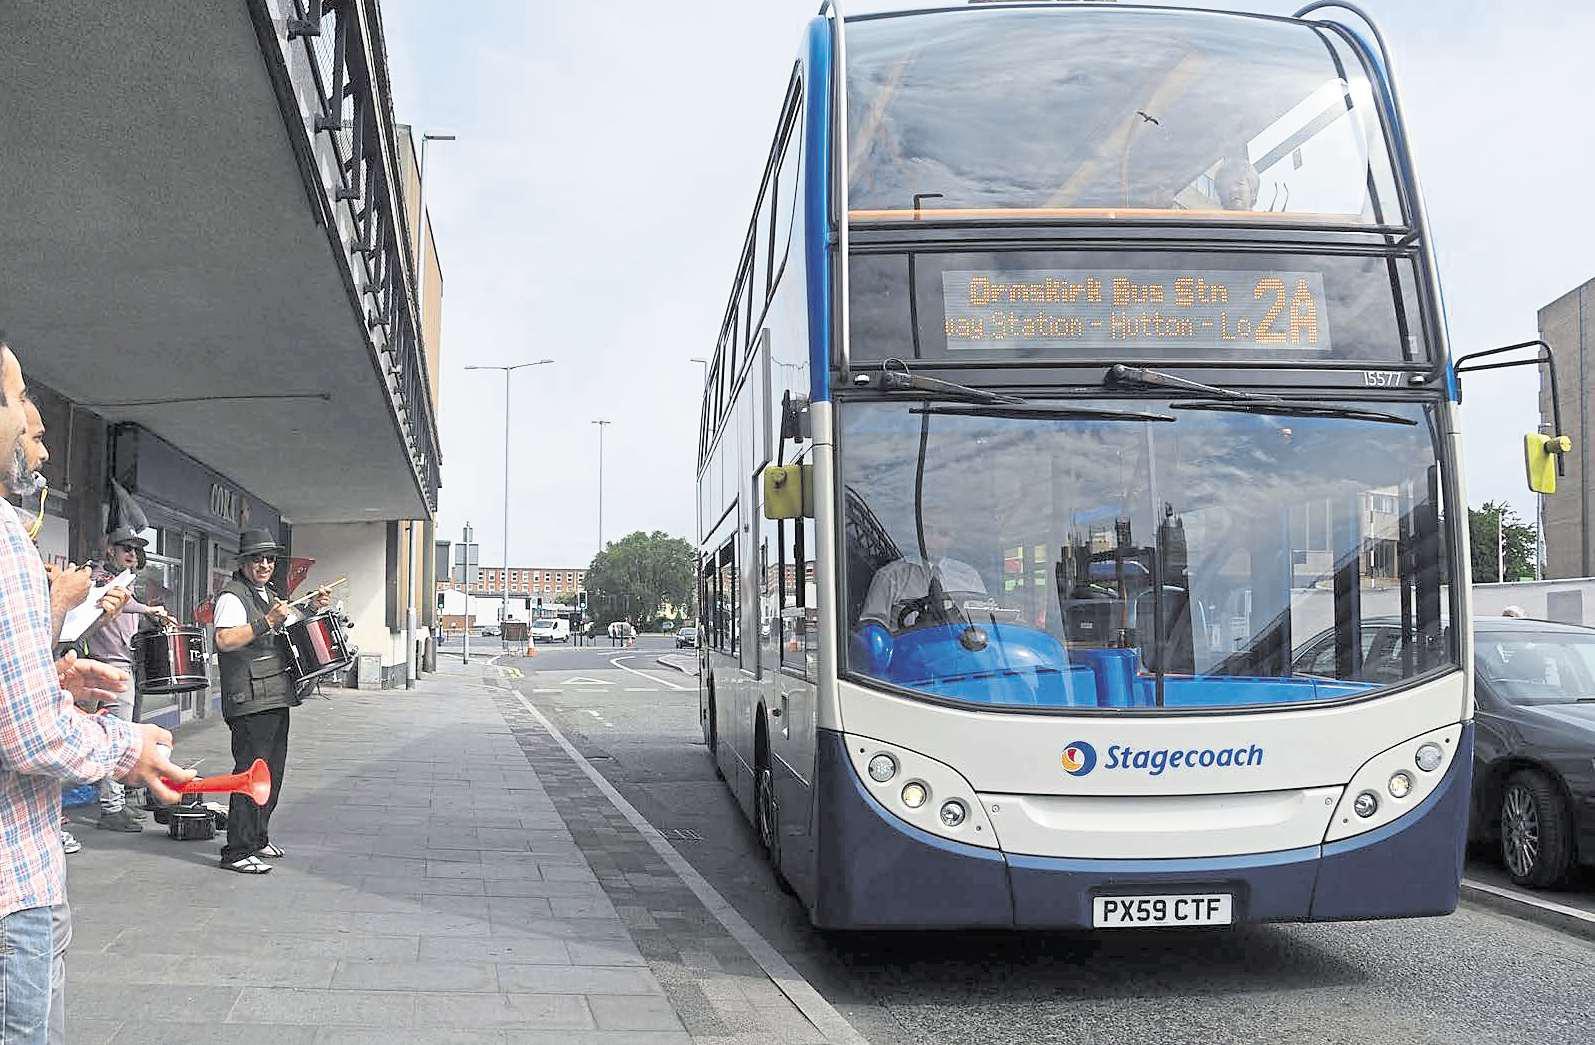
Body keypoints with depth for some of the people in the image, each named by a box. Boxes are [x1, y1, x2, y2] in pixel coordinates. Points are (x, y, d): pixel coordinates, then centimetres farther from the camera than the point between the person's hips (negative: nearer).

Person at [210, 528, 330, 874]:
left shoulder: (270, 595, 20)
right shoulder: (232, 596, -9)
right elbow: (224, 640, -24)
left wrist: (313, 609, 15)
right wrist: (267, 622, -28)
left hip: (277, 698, 10)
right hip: (250, 700, -9)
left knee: (272, 772, 15)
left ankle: (257, 838, 27)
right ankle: (237, 852, -7)